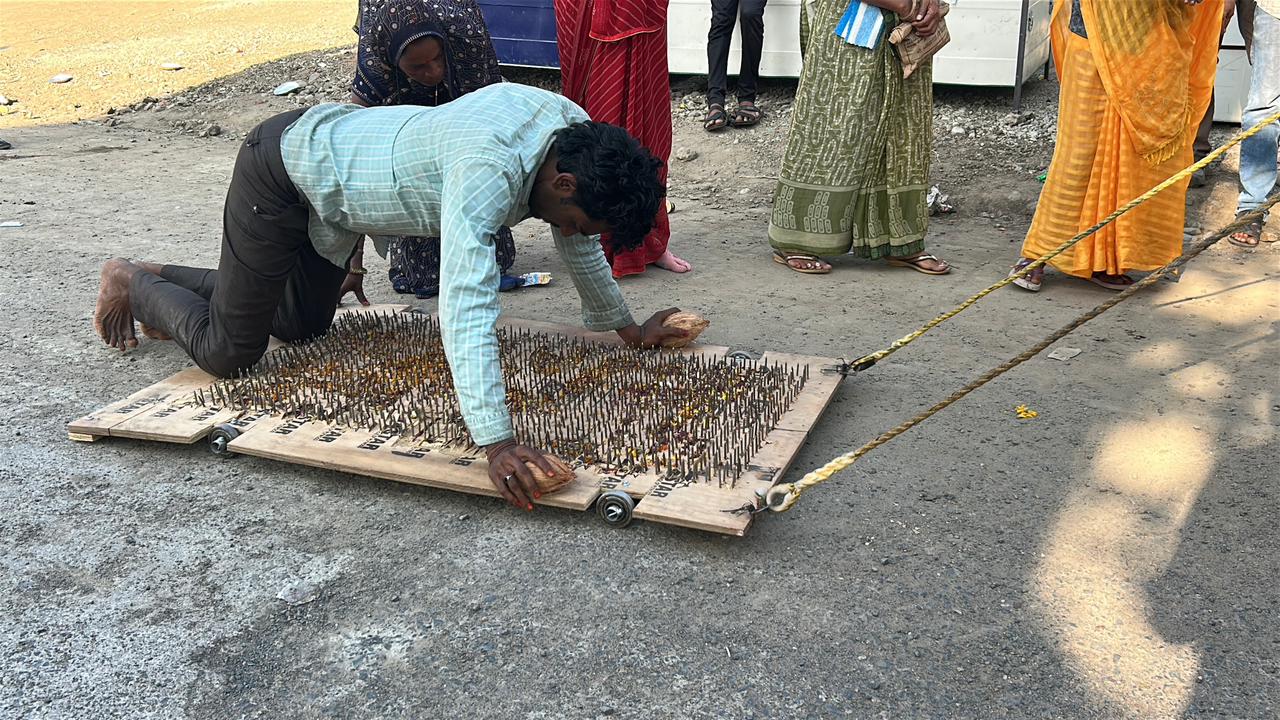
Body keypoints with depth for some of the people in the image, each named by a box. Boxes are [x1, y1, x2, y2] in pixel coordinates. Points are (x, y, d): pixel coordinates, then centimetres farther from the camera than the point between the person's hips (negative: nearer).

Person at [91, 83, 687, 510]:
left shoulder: (574, 131, -14)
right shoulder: (488, 171, -41)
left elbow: (580, 241, 3)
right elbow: (467, 308, -50)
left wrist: (628, 328, 10)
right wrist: (497, 443, -55)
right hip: (280, 171, -9)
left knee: (302, 328, 22)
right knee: (227, 353, -2)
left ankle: (164, 279, 40)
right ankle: (131, 283, 26)